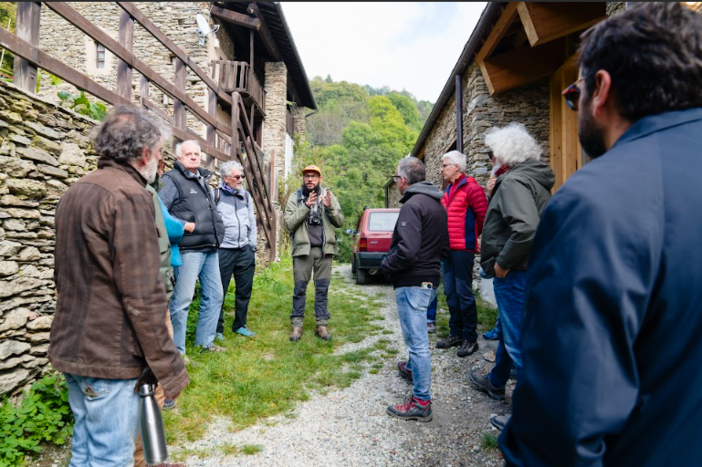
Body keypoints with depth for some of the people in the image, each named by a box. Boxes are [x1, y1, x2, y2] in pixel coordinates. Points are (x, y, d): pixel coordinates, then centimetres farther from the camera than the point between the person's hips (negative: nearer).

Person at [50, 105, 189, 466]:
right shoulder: (130, 195, -18)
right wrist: (169, 369, -16)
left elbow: (63, 275, 18)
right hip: (107, 356, -9)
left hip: (70, 346, 9)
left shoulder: (75, 191, 11)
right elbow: (143, 296, -23)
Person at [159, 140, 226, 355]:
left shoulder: (203, 179, 18)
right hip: (189, 250, -8)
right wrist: (185, 226, -17)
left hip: (210, 249, 9)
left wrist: (217, 230, 12)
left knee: (215, 295, 13)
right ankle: (177, 350, 10)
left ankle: (205, 341, 28)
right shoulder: (173, 180, -7)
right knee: (182, 299, -4)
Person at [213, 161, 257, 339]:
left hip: (245, 251, 5)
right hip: (223, 251, -5)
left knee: (245, 291, 12)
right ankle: (217, 328, 18)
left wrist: (252, 245, 11)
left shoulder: (246, 196, 13)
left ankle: (240, 325, 27)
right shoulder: (215, 195, -2)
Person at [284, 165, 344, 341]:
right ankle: (297, 324, 14)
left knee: (322, 288, 7)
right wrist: (306, 206, -19)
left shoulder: (328, 195, 4)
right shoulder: (295, 197, 0)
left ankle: (322, 324, 14)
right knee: (300, 288, 5)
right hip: (303, 248, -1)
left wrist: (330, 207, -18)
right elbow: (289, 224, -9)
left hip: (324, 249, 1)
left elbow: (340, 222, 1)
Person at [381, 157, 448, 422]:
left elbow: (407, 250, -28)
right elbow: (444, 246, 18)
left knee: (417, 339, -3)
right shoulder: (438, 204, 13)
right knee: (416, 334, 28)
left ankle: (421, 402, 5)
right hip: (431, 278, 10)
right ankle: (412, 368, 49)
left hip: (412, 282, -10)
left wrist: (385, 265, -13)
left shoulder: (413, 205, -19)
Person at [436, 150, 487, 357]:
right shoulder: (448, 190, 16)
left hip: (462, 249, -9)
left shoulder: (471, 188, -11)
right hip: (448, 247, 9)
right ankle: (456, 333, 26)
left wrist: (472, 236, 1)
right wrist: (443, 242, 15)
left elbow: (483, 215, -12)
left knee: (464, 293, -2)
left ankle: (470, 338, 10)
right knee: (450, 292, 14)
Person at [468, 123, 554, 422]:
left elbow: (526, 228, -33)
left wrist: (503, 262, -21)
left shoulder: (514, 181, -19)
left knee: (519, 340, 0)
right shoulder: (537, 179, 12)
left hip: (515, 273, -11)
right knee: (509, 329, 25)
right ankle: (495, 383, 45)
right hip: (532, 268, 11)